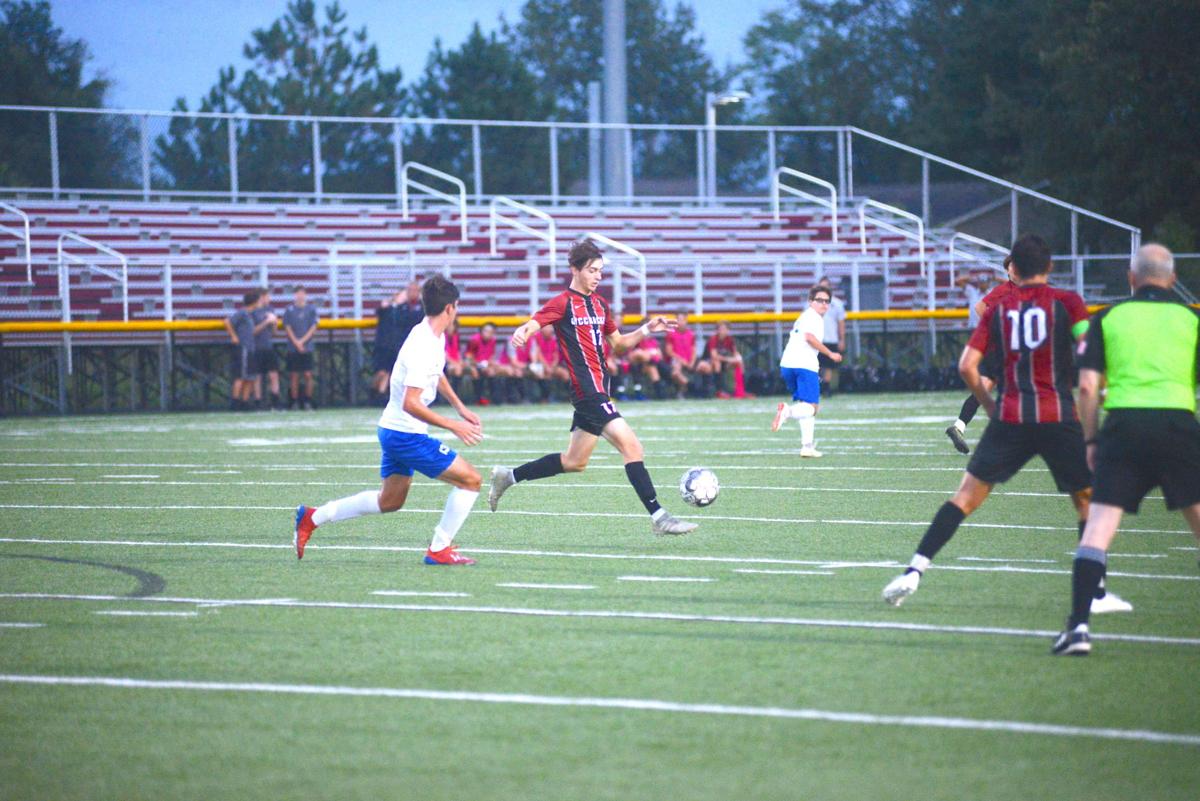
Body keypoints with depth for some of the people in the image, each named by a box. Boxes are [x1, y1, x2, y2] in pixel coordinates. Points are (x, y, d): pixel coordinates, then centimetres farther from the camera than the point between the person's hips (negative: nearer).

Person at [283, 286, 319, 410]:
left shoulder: (311, 309, 7)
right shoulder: (289, 310, 6)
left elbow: (313, 328, 3)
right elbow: (288, 328, 3)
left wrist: (302, 341, -8)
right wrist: (296, 343, -8)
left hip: (307, 348, 0)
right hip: (293, 348, 0)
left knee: (308, 375, -5)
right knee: (294, 375, 0)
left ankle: (308, 401, 1)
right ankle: (294, 402, 4)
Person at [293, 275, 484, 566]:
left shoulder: (435, 337, 7)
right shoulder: (423, 347, -25)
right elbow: (410, 404, -30)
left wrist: (460, 408, 26)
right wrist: (453, 426, -28)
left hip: (393, 430, 10)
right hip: (406, 434, -10)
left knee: (390, 501, 24)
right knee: (470, 479, -8)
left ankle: (313, 517, 28)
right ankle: (439, 550, -2)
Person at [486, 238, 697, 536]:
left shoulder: (599, 303, 17)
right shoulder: (563, 303, -7)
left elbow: (618, 342, 25)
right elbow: (534, 323, -19)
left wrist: (647, 330, 10)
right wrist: (522, 333, -42)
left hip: (599, 387, 9)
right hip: (587, 388, -9)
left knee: (575, 462, 17)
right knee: (631, 446, -16)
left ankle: (507, 477, 29)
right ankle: (658, 517, -16)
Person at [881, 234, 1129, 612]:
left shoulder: (998, 308, 9)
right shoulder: (1066, 302, 3)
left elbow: (967, 365, 4)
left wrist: (989, 405, 17)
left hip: (1010, 419, 2)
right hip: (1059, 417, -2)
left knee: (967, 494, 6)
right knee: (1088, 500, 13)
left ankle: (914, 571, -4)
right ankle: (1094, 592, 9)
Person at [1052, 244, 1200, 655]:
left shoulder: (1108, 317, 11)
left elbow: (1088, 386, 5)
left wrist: (1090, 439, 13)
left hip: (1123, 424, 0)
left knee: (1098, 526, -1)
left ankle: (1079, 625, -12)